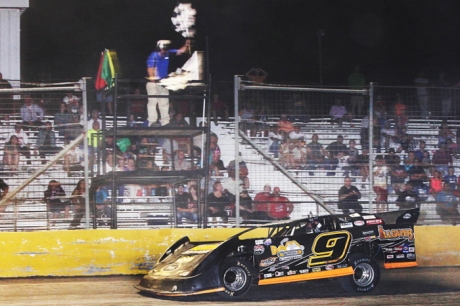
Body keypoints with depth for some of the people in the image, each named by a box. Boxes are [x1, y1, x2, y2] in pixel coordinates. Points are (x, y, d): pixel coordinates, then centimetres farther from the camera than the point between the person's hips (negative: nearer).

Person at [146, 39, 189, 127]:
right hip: (154, 83, -7)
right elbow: (150, 70, -15)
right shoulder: (154, 56, -14)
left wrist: (186, 45, -6)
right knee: (153, 101, -7)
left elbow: (180, 51, 9)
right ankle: (152, 122, -6)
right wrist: (152, 80, -17)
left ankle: (165, 122, 16)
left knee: (164, 103, 10)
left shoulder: (168, 54, 4)